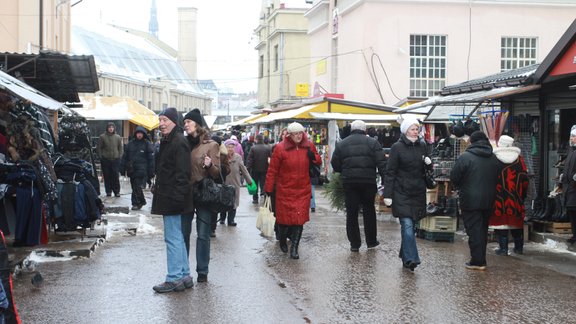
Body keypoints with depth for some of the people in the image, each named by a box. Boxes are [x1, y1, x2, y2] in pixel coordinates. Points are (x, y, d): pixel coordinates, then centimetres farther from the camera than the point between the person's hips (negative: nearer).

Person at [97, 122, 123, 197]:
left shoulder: (118, 137, 6)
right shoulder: (102, 137, 1)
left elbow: (121, 148, 12)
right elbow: (98, 148, 5)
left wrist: (120, 156, 2)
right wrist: (101, 157, -2)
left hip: (115, 159, 1)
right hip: (105, 160, -1)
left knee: (116, 176, -2)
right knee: (107, 176, 2)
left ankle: (117, 191, 6)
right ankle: (108, 191, 10)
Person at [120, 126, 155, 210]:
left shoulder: (147, 144, 0)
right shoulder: (130, 144, 11)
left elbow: (151, 159, 0)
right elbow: (125, 157, 14)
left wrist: (151, 172, -4)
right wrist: (122, 169, 10)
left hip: (142, 171, -5)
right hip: (131, 170, 5)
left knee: (137, 187, -11)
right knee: (134, 187, 12)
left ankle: (136, 203, -3)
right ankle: (142, 201, 27)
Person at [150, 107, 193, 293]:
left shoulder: (179, 142, -16)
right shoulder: (168, 141, 17)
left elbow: (182, 173, -21)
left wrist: (176, 197, -24)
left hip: (172, 198, -11)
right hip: (167, 198, 11)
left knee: (173, 238, -6)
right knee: (177, 237, 14)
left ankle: (174, 279, 0)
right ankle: (185, 276, 21)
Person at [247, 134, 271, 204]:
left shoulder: (253, 148, -12)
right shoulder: (268, 148, -7)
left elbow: (249, 160, -12)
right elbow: (270, 158, -6)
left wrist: (248, 169, -7)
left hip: (255, 169, -1)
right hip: (264, 169, 1)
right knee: (263, 183, 11)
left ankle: (255, 199, 14)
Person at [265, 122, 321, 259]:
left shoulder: (309, 146, 2)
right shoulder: (280, 148, -9)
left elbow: (318, 162, 16)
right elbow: (272, 170, -6)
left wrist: (313, 157, -8)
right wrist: (269, 188, -5)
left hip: (303, 190, 2)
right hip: (285, 190, -2)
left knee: (299, 219, -2)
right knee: (284, 217, 6)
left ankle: (294, 248, 6)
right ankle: (282, 240, 35)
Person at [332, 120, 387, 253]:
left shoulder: (341, 144, 5)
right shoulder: (372, 143, 1)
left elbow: (335, 165, 4)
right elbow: (381, 163, -6)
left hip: (349, 182, 1)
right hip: (368, 182, 0)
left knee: (351, 213, 6)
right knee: (369, 210, 14)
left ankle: (354, 244, 7)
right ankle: (371, 241, 20)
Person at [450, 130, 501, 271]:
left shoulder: (465, 157, -11)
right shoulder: (494, 158, 7)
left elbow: (454, 177, -7)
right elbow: (497, 180, 12)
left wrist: (460, 188, 11)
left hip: (470, 200, -5)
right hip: (488, 200, 5)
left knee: (474, 230, -2)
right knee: (483, 229, 15)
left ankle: (477, 261, -3)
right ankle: (481, 259, 20)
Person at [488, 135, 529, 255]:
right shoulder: (518, 158, 3)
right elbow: (525, 178, 4)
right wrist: (523, 194, 15)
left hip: (499, 197, -3)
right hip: (516, 197, 3)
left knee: (501, 222, 1)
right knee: (516, 222, 14)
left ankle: (503, 248, 0)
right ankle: (519, 247, 22)